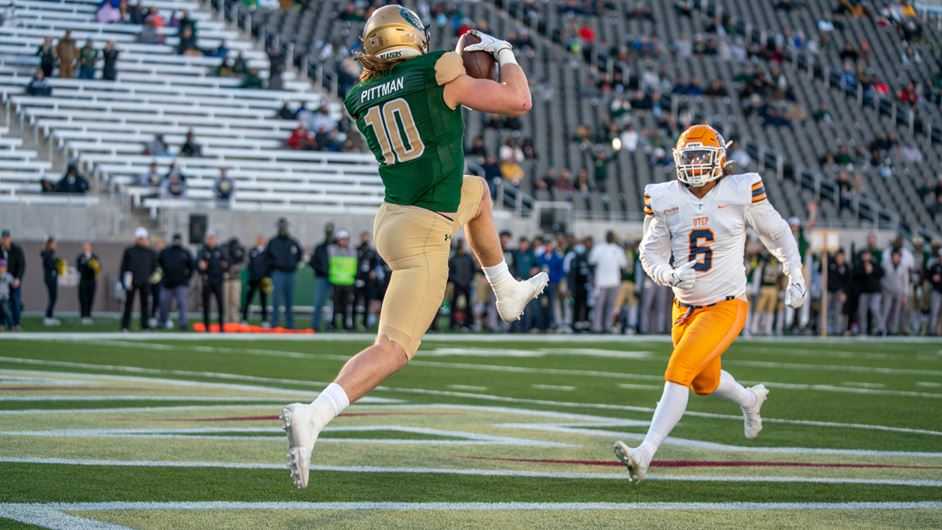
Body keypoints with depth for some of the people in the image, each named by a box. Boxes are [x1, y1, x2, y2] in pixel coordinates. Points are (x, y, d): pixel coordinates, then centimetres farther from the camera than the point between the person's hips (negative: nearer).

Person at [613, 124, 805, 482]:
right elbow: (651, 253, 1)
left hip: (726, 306, -5)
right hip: (686, 306, 5)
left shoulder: (740, 192, -11)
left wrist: (795, 275, 3)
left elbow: (776, 233, 5)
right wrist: (670, 276, -20)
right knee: (706, 383, 22)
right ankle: (749, 400, 57)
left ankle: (645, 454, -22)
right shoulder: (665, 199, -5)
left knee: (678, 373, -21)